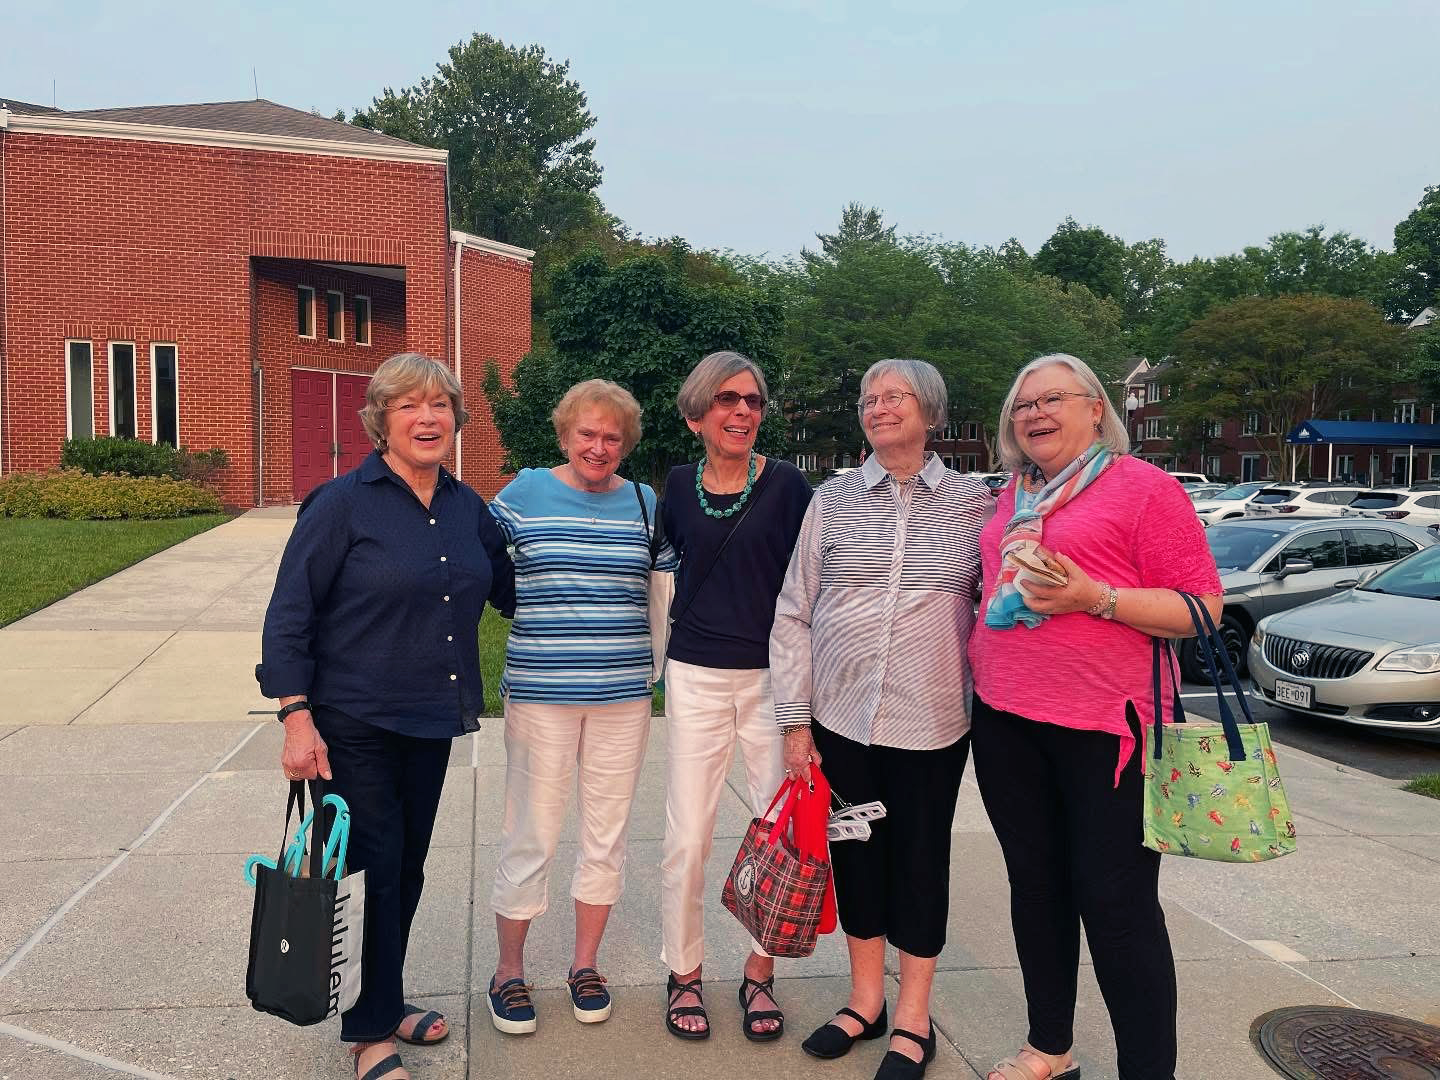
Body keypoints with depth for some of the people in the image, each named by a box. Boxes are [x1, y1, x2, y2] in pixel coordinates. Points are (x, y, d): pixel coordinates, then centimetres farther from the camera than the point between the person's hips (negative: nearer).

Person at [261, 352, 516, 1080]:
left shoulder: (467, 508, 5)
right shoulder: (344, 503, -12)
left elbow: (508, 591, 18)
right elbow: (289, 616, -12)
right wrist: (297, 718, -16)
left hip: (431, 722, 6)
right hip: (353, 725, -5)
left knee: (406, 871, 16)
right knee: (371, 873, 2)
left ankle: (385, 1003, 36)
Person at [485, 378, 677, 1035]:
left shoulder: (643, 503, 5)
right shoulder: (524, 493, -1)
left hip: (622, 695, 3)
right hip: (540, 691, -2)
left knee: (607, 833, 11)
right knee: (531, 835, 4)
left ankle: (585, 964, 29)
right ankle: (509, 971, 23)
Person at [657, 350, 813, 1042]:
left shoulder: (786, 485, -4)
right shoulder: (679, 485, 4)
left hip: (773, 675, -1)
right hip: (695, 676, 2)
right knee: (686, 837, 4)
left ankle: (759, 973, 26)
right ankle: (684, 973, 25)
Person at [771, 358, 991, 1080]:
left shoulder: (973, 502, 1)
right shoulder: (832, 500, 3)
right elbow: (793, 615, 2)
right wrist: (796, 720, -1)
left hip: (931, 722, -1)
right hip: (840, 716, 2)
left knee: (920, 859, 9)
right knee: (855, 855, 13)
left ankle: (913, 1020, 29)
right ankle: (865, 1000, 34)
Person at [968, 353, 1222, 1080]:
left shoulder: (1143, 488, -5)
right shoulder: (1012, 499, 13)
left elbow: (1202, 609, -10)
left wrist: (1095, 597, -21)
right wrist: (979, 665, 11)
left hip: (1105, 725, -6)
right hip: (1006, 721, 6)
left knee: (1115, 904, -1)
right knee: (1035, 885, 15)